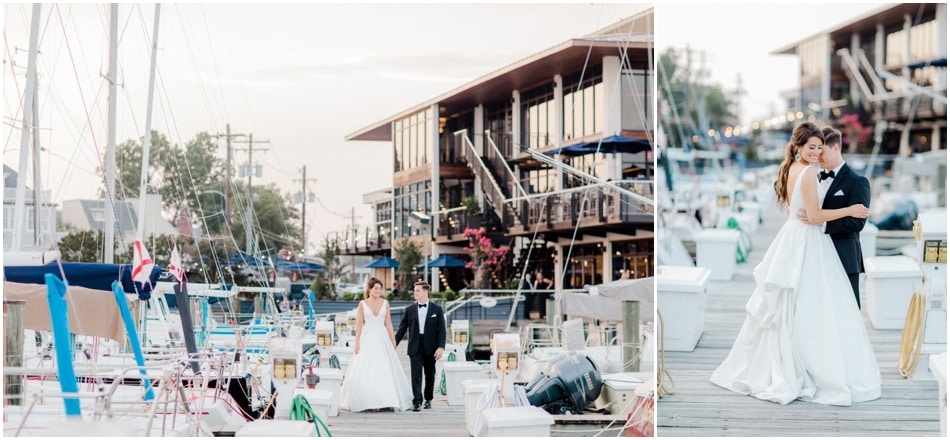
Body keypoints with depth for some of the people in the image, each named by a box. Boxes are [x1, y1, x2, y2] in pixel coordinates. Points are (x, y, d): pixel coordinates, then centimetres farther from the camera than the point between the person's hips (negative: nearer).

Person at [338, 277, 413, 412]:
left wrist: (393, 340, 4)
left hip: (382, 339, 2)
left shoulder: (385, 303, 6)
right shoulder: (362, 304, 0)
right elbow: (359, 324, -1)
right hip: (367, 340, -2)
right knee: (365, 370, -3)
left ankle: (380, 401, 3)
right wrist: (357, 343, -5)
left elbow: (388, 323, 9)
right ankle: (364, 401, 2)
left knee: (383, 370, -1)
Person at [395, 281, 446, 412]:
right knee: (416, 375, -8)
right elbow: (402, 328, 8)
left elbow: (442, 330, -1)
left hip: (430, 348, 0)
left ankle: (428, 399, 26)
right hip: (415, 347, 0)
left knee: (430, 375, 10)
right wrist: (394, 344, 3)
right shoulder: (409, 309, 5)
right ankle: (417, 402, -9)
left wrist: (441, 347, -11)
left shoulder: (437, 309, 1)